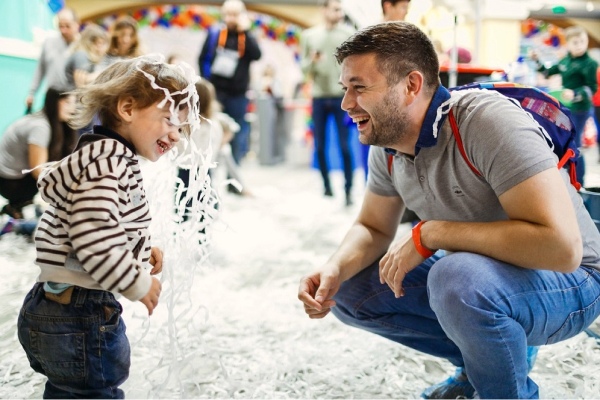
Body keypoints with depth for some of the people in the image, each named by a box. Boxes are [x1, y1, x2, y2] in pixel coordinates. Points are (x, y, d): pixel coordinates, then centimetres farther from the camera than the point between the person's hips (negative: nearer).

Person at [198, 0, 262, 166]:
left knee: (237, 132, 7)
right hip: (215, 91, 0)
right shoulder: (214, 33, 3)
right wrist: (207, 81, 0)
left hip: (238, 94, 1)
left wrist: (245, 31, -15)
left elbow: (257, 55, -15)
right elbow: (203, 58, 7)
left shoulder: (247, 37, 3)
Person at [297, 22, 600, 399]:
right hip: (476, 276, 8)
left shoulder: (489, 121, -28)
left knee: (458, 277, -37)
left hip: (567, 278, -7)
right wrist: (334, 269, -14)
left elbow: (560, 245, -36)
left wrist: (429, 233, -29)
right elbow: (373, 228, 9)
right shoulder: (386, 145, -5)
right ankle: (491, 357, 12)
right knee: (350, 291, -1)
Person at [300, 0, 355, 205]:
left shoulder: (349, 33, 2)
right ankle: (327, 185, 22)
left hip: (343, 96, -2)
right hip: (319, 97, 2)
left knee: (345, 146, -4)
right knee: (320, 146, 8)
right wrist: (312, 61, -14)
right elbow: (303, 67, 7)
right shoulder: (309, 35, 6)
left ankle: (348, 190, 2)